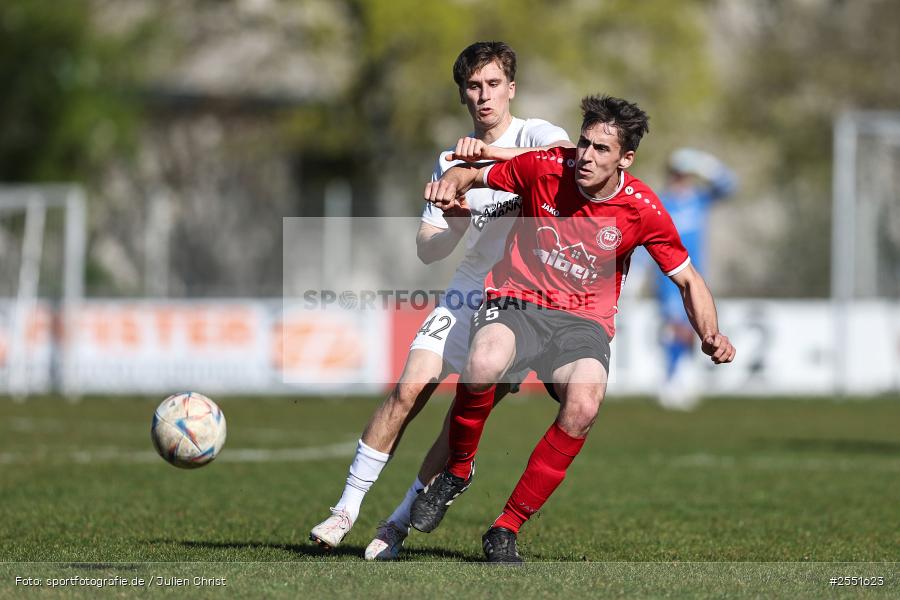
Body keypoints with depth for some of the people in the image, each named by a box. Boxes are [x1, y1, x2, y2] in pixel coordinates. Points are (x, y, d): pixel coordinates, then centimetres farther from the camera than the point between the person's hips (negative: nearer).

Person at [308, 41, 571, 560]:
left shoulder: (533, 134, -2)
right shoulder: (452, 165, 11)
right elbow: (428, 251, 8)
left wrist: (491, 153, -35)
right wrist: (457, 219, -14)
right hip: (466, 296, 4)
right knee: (409, 391, -12)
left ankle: (399, 525, 1)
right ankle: (347, 509, -3)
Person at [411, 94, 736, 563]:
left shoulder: (643, 210, -4)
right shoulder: (545, 168, -5)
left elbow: (688, 281, 7)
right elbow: (474, 175, 11)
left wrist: (712, 338, -10)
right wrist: (451, 182, -14)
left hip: (584, 321, 0)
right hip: (517, 301, 0)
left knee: (584, 405, -33)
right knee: (484, 364, -37)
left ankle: (507, 528, -19)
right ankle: (457, 471, -6)